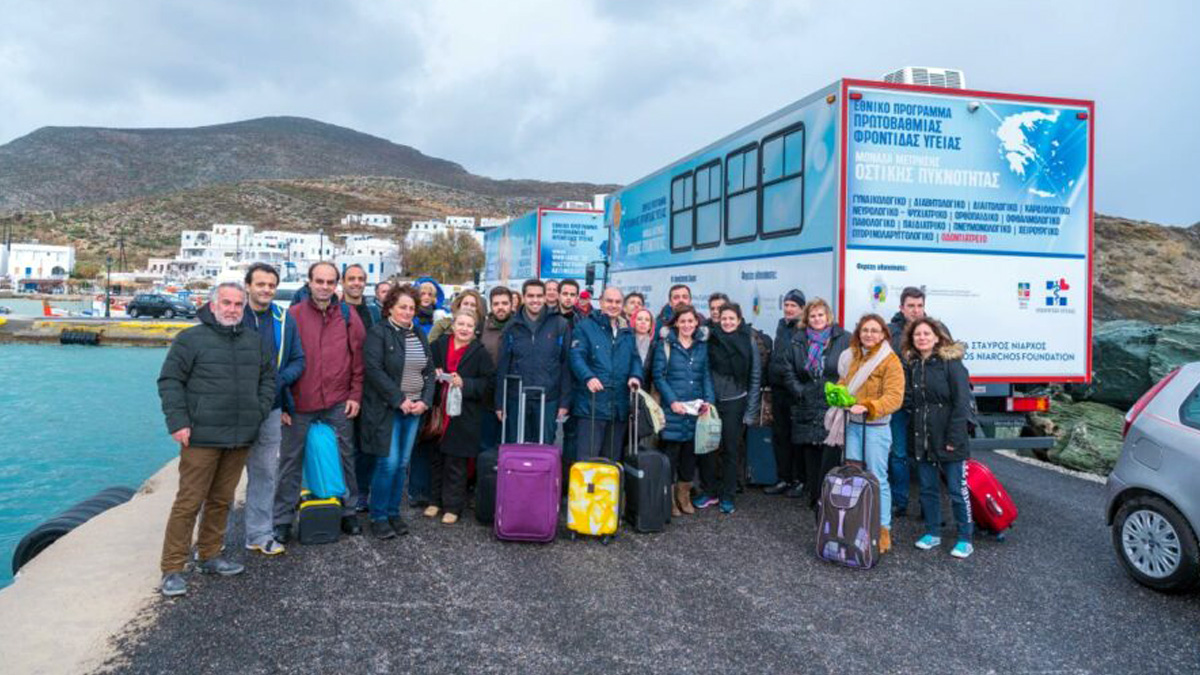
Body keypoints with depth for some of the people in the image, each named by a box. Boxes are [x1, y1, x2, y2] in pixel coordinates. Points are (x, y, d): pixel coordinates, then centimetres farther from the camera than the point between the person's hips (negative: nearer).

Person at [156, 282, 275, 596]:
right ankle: (172, 569, 3)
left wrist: (260, 410, 10)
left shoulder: (254, 341, 13)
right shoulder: (191, 339, -3)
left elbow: (268, 377, 23)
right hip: (202, 437, -5)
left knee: (221, 500, 14)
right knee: (189, 502, -5)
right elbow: (169, 381, -4)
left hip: (240, 439, 5)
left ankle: (209, 556, 28)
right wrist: (177, 422, -11)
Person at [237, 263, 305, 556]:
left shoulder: (284, 320, 6)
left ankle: (260, 534, 21)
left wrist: (278, 380, -11)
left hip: (270, 408, 3)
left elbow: (298, 361, 7)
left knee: (265, 472, 10)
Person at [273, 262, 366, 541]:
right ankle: (282, 519, 19)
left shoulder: (349, 317, 2)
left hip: (339, 403, 2)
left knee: (345, 457, 11)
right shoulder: (293, 315, -3)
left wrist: (355, 394, 0)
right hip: (300, 403, -1)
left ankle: (348, 511, 26)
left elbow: (358, 358, 4)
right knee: (290, 460, 7)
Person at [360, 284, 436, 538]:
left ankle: (393, 512, 21)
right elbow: (374, 370, -15)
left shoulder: (419, 335, 13)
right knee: (388, 463, -7)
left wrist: (425, 400, -1)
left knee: (402, 464, 9)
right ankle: (378, 517, 7)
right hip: (387, 409, -6)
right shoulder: (378, 333, -6)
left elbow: (429, 371, 13)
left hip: (414, 410, 6)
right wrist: (399, 400, -16)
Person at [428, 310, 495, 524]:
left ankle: (453, 506, 13)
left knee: (456, 462, 3)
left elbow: (489, 382, -4)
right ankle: (436, 500, 26)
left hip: (464, 416, -3)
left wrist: (464, 384, -16)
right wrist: (433, 374, -6)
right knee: (436, 458, 10)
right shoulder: (439, 344, 5)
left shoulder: (479, 352, -1)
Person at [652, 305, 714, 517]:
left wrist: (708, 399, -2)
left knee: (690, 451, 8)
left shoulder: (702, 345, 12)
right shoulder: (666, 344, -1)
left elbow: (706, 374, 13)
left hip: (695, 408, 4)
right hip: (673, 408, -4)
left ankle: (684, 495, 22)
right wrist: (672, 401, -13)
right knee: (671, 450, -3)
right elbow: (658, 375, -4)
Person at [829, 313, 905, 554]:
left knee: (877, 479, -1)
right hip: (852, 424, 6)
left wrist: (867, 406, -29)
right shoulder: (851, 356, 10)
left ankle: (883, 531, 8)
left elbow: (894, 397, -17)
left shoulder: (890, 360, -9)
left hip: (876, 427, -6)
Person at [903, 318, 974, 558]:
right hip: (921, 438, 5)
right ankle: (932, 533, 26)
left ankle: (965, 539, 14)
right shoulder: (911, 365, 9)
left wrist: (954, 438, -15)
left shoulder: (951, 363, -8)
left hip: (947, 439, -5)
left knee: (957, 490, 2)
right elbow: (908, 401, 10)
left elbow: (961, 403, -11)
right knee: (928, 488, 13)